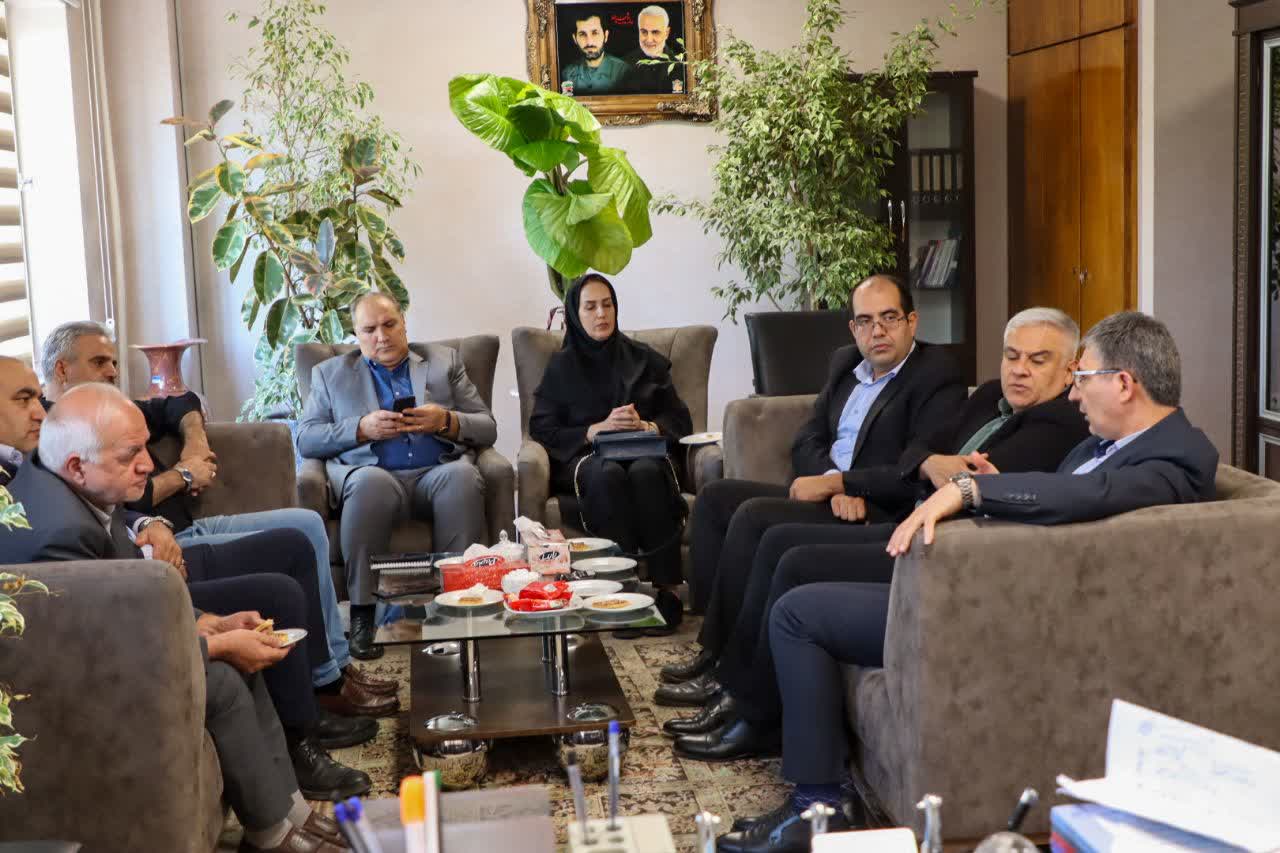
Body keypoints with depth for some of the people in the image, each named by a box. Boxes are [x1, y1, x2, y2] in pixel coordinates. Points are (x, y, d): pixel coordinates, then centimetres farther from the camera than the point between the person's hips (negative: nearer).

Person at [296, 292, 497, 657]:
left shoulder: (445, 361, 22)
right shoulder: (331, 373, 21)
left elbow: (487, 428, 15)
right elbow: (306, 439, 9)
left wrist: (446, 421, -7)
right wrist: (362, 428, -8)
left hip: (438, 473, 1)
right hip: (369, 474, -1)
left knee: (462, 475, -34)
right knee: (370, 481, -37)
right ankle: (363, 612, -31)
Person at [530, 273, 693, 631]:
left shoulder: (644, 360, 17)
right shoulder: (561, 367, 14)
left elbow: (681, 421, 11)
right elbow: (543, 431, 4)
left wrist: (645, 426, -11)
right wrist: (597, 429, -11)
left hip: (643, 453, 1)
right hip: (585, 457, -1)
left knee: (646, 473, -37)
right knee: (607, 475, -38)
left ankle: (668, 589, -36)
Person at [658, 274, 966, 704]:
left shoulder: (938, 375, -10)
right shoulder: (845, 363, 15)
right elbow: (806, 440, 12)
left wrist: (834, 484, -18)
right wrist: (834, 482, -10)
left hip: (877, 512, -9)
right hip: (826, 489, 9)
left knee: (753, 516, -24)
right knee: (715, 497, 0)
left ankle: (721, 667, -16)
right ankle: (711, 645, -3)